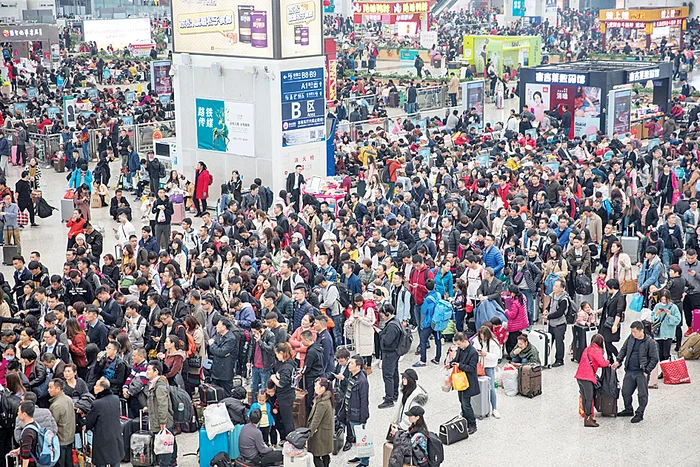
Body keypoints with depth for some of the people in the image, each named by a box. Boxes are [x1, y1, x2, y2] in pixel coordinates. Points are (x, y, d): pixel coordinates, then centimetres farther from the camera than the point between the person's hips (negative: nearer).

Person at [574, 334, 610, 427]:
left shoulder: (587, 349, 16)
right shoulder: (596, 351, -8)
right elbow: (602, 363, -18)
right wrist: (608, 362, 4)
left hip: (579, 376, 8)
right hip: (587, 378, -8)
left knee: (584, 398, 15)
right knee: (589, 399, -3)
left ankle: (587, 417, 24)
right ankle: (587, 420, -3)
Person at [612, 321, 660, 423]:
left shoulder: (650, 342, -11)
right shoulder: (630, 338, 6)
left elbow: (654, 359, -9)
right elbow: (623, 350, 17)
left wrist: (647, 371, -12)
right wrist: (618, 361, 4)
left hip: (641, 373, -6)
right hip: (629, 371, 6)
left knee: (642, 394, 1)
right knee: (625, 392, 12)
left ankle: (639, 414, 14)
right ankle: (628, 410, 32)